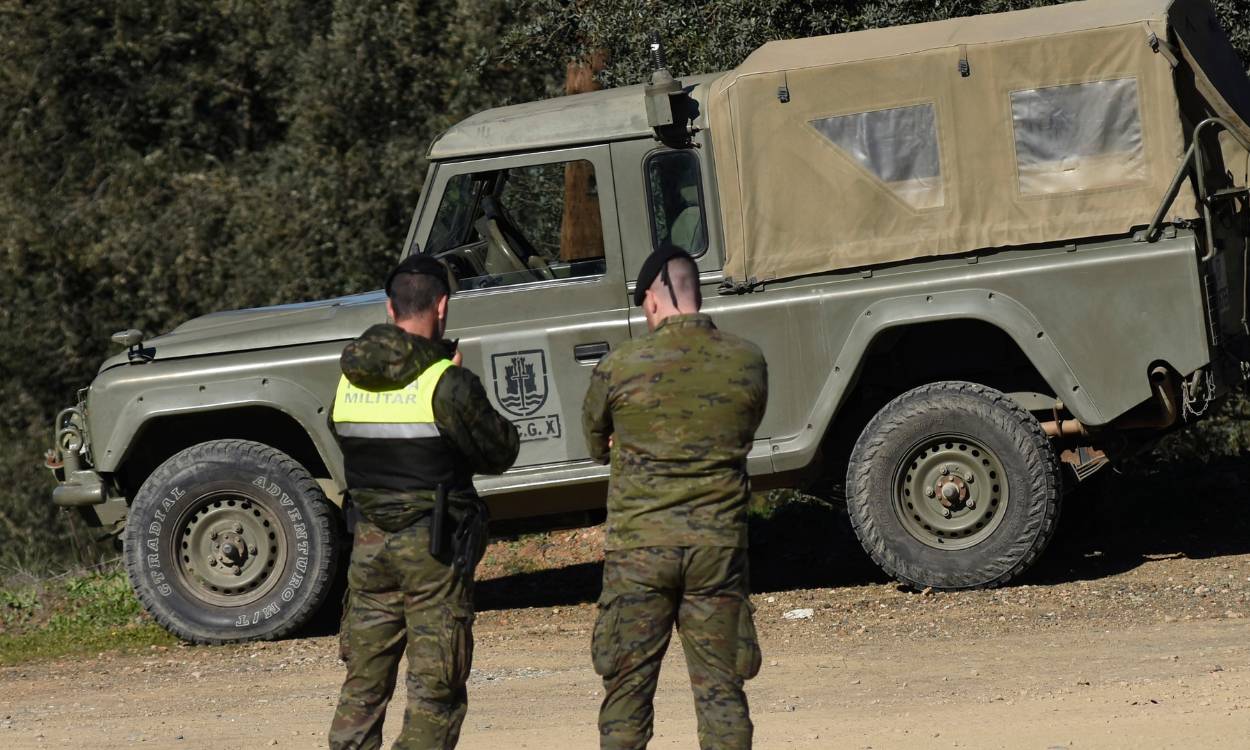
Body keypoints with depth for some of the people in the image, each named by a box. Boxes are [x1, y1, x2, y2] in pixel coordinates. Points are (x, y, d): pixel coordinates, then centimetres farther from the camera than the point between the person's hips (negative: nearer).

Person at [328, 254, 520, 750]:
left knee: (363, 683, 13)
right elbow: (500, 453, -5)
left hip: (369, 542, 5)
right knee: (435, 690, 1)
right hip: (434, 547, -5)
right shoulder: (448, 384, -14)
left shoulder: (350, 380, 2)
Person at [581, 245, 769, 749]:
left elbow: (596, 444, 7)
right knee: (720, 689, 7)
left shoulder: (619, 368, -8)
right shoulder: (748, 362, -2)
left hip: (639, 544, -2)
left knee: (627, 689, 7)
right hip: (719, 542, 2)